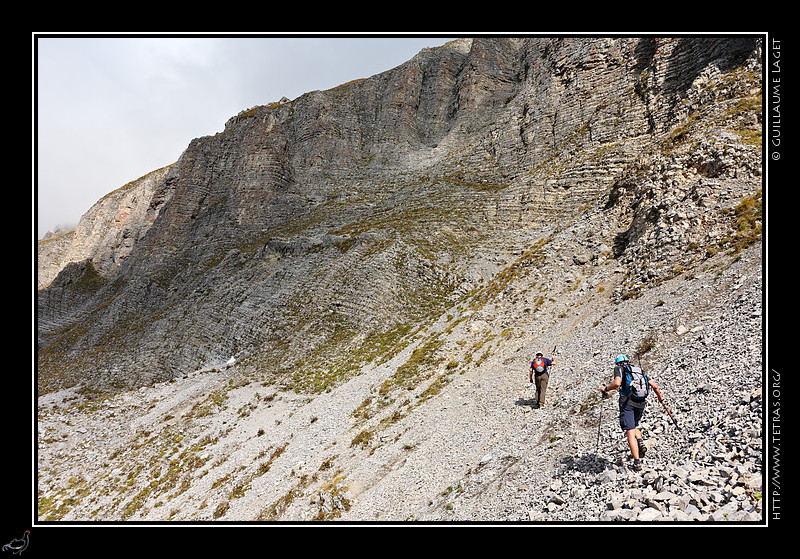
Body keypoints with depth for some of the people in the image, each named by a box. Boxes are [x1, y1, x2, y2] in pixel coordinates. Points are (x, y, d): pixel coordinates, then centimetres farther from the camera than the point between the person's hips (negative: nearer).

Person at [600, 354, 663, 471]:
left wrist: (605, 389, 2)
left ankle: (637, 462, -11)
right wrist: (660, 397, 33)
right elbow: (654, 386, 17)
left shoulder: (619, 368, 6)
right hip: (640, 404, 5)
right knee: (634, 426, 27)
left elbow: (617, 383, -14)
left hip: (627, 403, -5)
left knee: (630, 432, -5)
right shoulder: (639, 370, 21)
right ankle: (640, 443, -2)